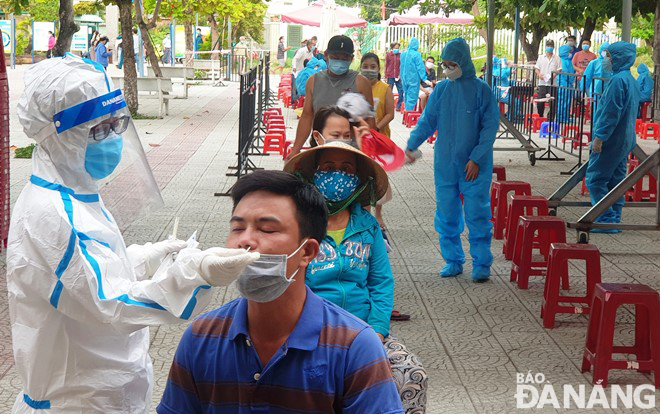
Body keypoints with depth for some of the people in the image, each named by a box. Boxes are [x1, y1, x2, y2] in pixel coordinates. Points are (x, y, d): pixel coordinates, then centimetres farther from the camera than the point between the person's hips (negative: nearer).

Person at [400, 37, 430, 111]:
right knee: (412, 97, -5)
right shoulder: (416, 55, -13)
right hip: (414, 79, -6)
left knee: (407, 96, 16)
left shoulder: (403, 54, 5)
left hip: (405, 79, 6)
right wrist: (424, 79, -11)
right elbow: (420, 68, -13)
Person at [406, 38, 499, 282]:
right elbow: (428, 121, 10)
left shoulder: (481, 90, -5)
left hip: (474, 168, -4)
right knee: (446, 216, 8)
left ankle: (481, 263, 6)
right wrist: (412, 145, -5)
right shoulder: (440, 90, 5)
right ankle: (453, 261, 19)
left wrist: (477, 159, -13)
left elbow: (490, 126, -6)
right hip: (445, 166, 4)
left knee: (477, 215, -3)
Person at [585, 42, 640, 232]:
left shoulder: (618, 80, -17)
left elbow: (610, 112, -21)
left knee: (595, 179, -7)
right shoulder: (631, 80, 15)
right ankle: (614, 220, 14)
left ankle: (606, 219, -10)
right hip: (625, 141, 10)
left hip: (612, 140, -10)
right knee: (616, 181, 12)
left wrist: (599, 137, -19)